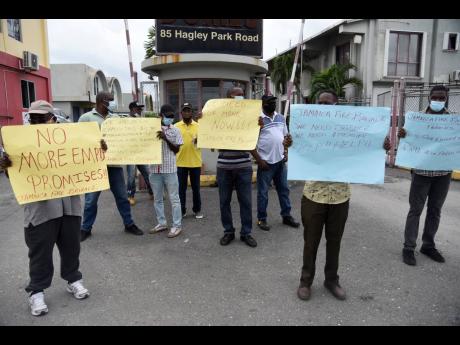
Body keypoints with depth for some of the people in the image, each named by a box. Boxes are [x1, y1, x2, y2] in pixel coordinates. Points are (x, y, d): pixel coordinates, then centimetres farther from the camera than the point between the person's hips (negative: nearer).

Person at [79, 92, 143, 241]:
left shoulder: (115, 118, 13)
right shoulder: (86, 118, 0)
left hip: (114, 163, 4)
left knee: (122, 196, 10)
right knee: (91, 199, 7)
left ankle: (129, 224, 23)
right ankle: (86, 228, 22)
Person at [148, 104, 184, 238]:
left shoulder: (175, 130, 0)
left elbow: (176, 150, -2)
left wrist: (166, 138, -16)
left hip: (170, 169, -2)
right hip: (155, 169, 3)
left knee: (174, 198, 3)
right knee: (157, 199, 12)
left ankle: (177, 225, 11)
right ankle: (161, 223, 26)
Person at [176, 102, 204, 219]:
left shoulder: (198, 125, 2)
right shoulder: (176, 126, 2)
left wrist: (199, 140, -20)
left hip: (195, 162, 0)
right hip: (181, 162, 0)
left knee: (196, 187, 10)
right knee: (181, 188, 7)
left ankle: (197, 210, 23)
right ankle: (182, 210, 19)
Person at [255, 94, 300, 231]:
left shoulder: (281, 118, 10)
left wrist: (285, 151, 1)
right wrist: (259, 160, -14)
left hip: (280, 160, 6)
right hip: (266, 162, -6)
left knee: (284, 189, 14)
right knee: (263, 192, 4)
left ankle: (286, 216, 27)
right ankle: (261, 219, 16)